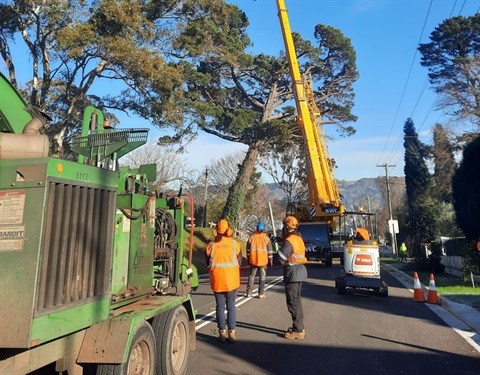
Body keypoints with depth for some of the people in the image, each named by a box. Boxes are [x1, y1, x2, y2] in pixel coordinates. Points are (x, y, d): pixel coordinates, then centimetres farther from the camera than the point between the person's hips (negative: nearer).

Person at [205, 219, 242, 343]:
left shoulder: (211, 245, -4)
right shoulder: (234, 243, -6)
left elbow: (208, 262, 6)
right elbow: (239, 262, 1)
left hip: (217, 280, 0)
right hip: (232, 280, 0)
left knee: (220, 307, 10)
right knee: (231, 307, 9)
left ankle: (222, 333, 15)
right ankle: (232, 333, 11)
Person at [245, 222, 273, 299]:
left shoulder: (251, 237, 1)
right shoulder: (266, 237, -4)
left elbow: (248, 249, 6)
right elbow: (269, 250, -1)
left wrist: (248, 259, 16)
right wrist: (270, 260, 8)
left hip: (253, 260, 2)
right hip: (263, 260, -2)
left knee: (252, 275, 13)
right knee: (262, 275, 8)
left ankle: (249, 292, 13)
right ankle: (261, 293, 7)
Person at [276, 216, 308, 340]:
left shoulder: (289, 241, -19)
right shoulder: (298, 238, 11)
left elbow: (281, 258, -17)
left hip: (292, 273, -10)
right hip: (299, 270, 10)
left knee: (293, 302, -2)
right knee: (297, 300, 17)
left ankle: (298, 331, 4)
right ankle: (299, 327, 27)